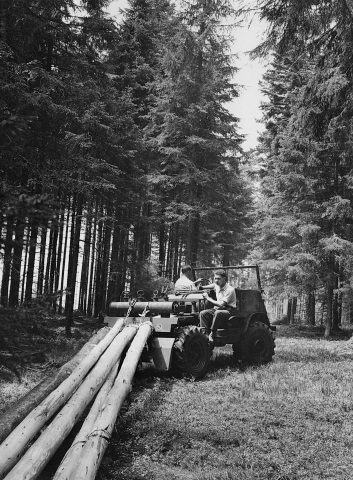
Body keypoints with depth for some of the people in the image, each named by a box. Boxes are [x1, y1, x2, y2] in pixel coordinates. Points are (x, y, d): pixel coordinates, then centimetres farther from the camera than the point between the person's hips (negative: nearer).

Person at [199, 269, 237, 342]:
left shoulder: (230, 290, -17)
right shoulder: (217, 286, 7)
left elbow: (221, 304, -23)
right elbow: (214, 285, 36)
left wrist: (208, 298, -15)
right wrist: (202, 287, 24)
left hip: (228, 311, -8)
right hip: (218, 309, 8)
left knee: (217, 313, -39)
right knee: (202, 313, -16)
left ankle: (212, 334, -28)